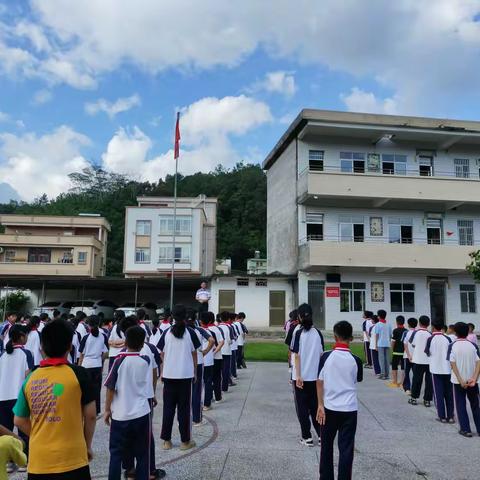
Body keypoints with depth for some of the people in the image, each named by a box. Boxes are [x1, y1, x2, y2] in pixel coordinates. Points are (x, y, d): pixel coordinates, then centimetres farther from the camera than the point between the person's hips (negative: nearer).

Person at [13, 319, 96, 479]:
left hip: (38, 461, 3)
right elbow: (90, 416, -5)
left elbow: (19, 421, 9)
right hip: (71, 460, -3)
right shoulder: (78, 373, -10)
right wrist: (87, 446, 9)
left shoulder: (31, 378, 1)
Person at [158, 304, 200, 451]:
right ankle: (185, 441, 12)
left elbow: (162, 355, 3)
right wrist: (195, 373, 11)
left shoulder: (167, 333, 0)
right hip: (186, 375, -1)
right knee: (184, 408, 6)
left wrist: (162, 373, 13)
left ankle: (166, 440, 15)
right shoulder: (190, 333, -4)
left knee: (168, 408, 11)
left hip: (169, 375, 2)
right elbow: (194, 355, 1)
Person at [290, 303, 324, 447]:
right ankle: (321, 435, 17)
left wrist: (298, 376, -11)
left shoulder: (298, 333, -11)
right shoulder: (318, 333, -1)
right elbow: (321, 354, 3)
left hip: (301, 377, -3)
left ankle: (307, 438, 13)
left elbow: (297, 356, -13)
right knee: (315, 406, 17)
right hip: (315, 376, 4)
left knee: (302, 408, 9)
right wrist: (320, 372, 14)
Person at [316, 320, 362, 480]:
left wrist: (320, 405, -3)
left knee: (326, 446, 17)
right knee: (346, 449, 8)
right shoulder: (355, 360, -7)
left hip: (329, 408, 1)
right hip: (349, 409, 0)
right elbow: (358, 380, 10)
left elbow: (319, 382, -8)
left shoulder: (326, 356, -9)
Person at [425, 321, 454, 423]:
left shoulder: (431, 339, -8)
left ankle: (442, 417, 5)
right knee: (449, 393, 12)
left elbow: (427, 352, 1)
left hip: (436, 369, -2)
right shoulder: (447, 339, -2)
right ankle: (450, 416, 14)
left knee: (438, 393, 5)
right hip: (448, 369, 2)